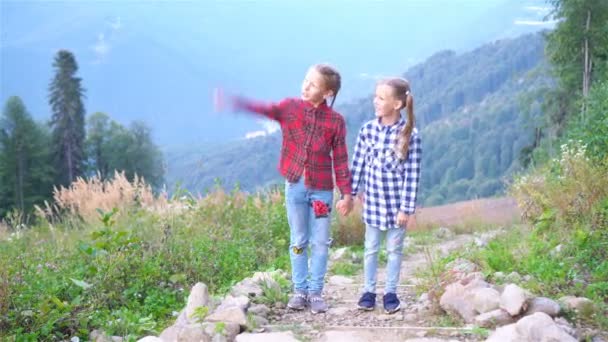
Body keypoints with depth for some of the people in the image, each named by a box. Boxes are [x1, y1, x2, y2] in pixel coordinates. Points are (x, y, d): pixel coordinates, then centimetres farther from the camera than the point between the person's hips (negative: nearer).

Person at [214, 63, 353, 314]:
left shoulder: (336, 120, -6)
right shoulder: (290, 107, -3)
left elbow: (340, 159, -3)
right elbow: (264, 109, -18)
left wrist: (346, 192, -5)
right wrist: (233, 102, -34)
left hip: (322, 189, -1)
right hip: (294, 185, 1)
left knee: (319, 243, 5)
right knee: (298, 241, 10)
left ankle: (315, 291, 16)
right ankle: (299, 290, 20)